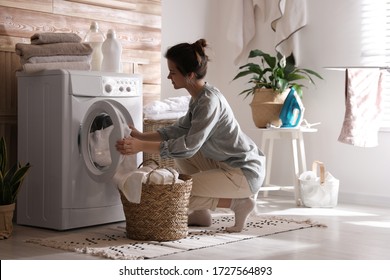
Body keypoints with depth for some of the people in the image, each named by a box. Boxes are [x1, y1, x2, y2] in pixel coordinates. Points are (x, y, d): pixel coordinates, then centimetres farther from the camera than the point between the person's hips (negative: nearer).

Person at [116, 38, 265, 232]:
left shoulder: (210, 101, -23)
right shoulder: (198, 98, 6)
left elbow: (189, 146, -28)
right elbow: (179, 129, 15)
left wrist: (142, 146, -29)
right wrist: (142, 136, 6)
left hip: (246, 172, -9)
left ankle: (239, 203, -1)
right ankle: (199, 214, 17)